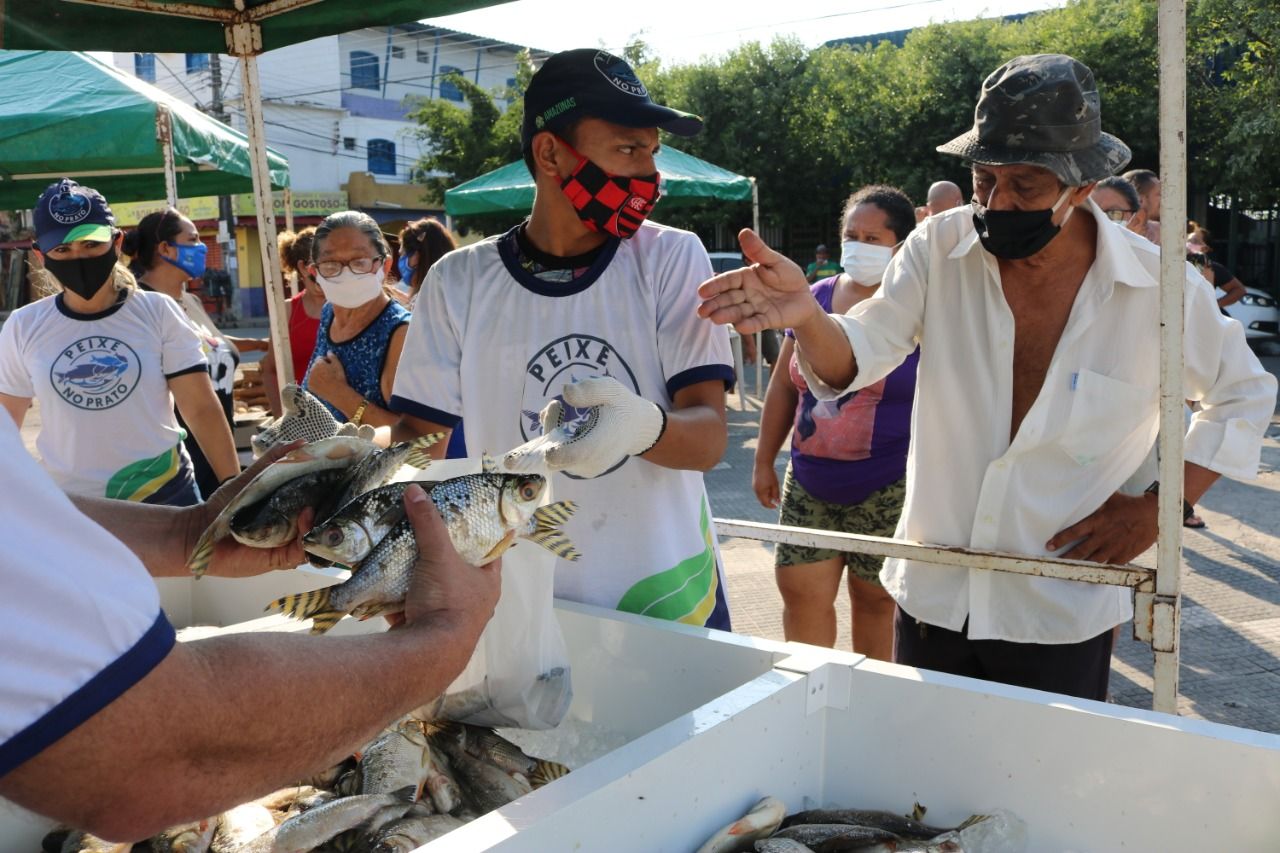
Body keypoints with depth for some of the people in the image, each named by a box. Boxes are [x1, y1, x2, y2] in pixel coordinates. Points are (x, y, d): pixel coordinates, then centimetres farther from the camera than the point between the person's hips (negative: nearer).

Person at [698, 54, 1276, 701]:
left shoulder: (1158, 287, -10)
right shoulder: (941, 248, -8)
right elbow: (857, 355, -14)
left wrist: (1161, 504, -5)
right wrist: (804, 314, -37)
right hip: (933, 598, 2)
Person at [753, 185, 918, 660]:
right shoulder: (818, 298, 7)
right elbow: (784, 386, 14)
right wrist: (764, 460, 14)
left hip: (887, 490, -4)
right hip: (809, 485, 4)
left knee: (875, 600, 7)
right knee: (801, 592, 4)